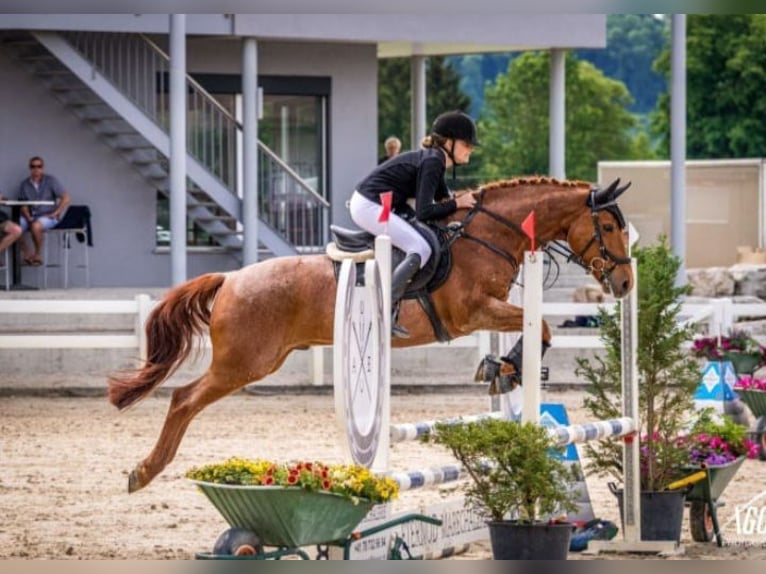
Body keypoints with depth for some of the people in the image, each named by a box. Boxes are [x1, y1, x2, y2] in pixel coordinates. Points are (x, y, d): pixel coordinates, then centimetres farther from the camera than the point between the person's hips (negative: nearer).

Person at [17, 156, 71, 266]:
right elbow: (23, 205, 7)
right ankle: (26, 253, -11)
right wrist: (28, 217, -12)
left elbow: (66, 198, -6)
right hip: (31, 216, 4)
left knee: (35, 226, -39)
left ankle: (37, 253, -16)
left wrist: (55, 213, -12)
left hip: (48, 216, -4)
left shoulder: (51, 181, -1)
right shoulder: (24, 185, 8)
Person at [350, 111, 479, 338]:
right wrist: (457, 204, -14)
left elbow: (442, 198, 23)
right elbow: (424, 212, -24)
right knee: (420, 249, -22)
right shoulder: (431, 163, -19)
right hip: (369, 207, -11)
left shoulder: (436, 160, 11)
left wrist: (462, 199, 3)